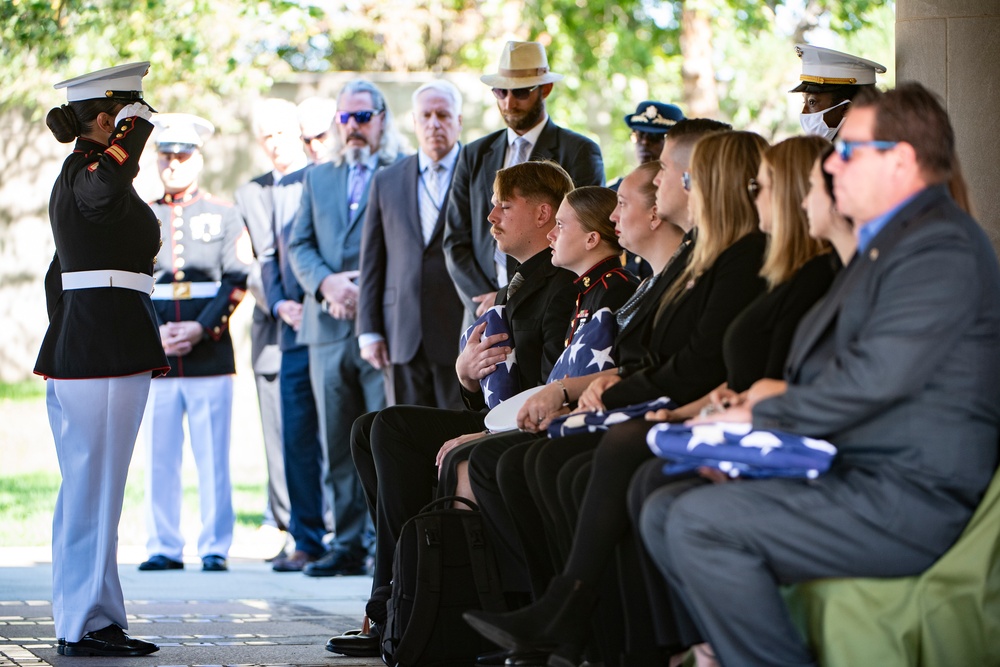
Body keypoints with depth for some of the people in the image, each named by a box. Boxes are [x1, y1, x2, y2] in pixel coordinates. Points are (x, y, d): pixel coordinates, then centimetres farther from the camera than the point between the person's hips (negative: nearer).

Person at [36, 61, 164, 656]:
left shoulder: (72, 178, 18)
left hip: (75, 351, 10)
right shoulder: (91, 175, -12)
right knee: (96, 489, -5)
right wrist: (133, 133, -22)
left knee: (90, 489, 13)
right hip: (110, 352, -10)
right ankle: (86, 624, -2)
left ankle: (88, 620, 18)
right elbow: (110, 183, -40)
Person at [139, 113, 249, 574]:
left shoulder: (224, 216, 8)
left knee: (213, 457, -2)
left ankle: (215, 548, 3)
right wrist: (153, 333, -8)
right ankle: (164, 547, 7)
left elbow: (236, 282, 1)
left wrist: (201, 328, -11)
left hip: (211, 357, -2)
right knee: (159, 457, 1)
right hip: (155, 360, 2)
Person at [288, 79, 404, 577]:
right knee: (337, 446, 7)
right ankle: (347, 544, 12)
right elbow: (299, 245, 13)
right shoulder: (317, 178, 19)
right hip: (330, 329, 5)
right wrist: (326, 283, -6)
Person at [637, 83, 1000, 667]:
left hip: (910, 500, -11)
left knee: (701, 524, -23)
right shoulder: (887, 241, 22)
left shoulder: (941, 246, -13)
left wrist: (760, 416, -11)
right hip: (855, 476, 11)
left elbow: (872, 377, -22)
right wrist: (784, 396, 3)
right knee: (664, 513, 3)